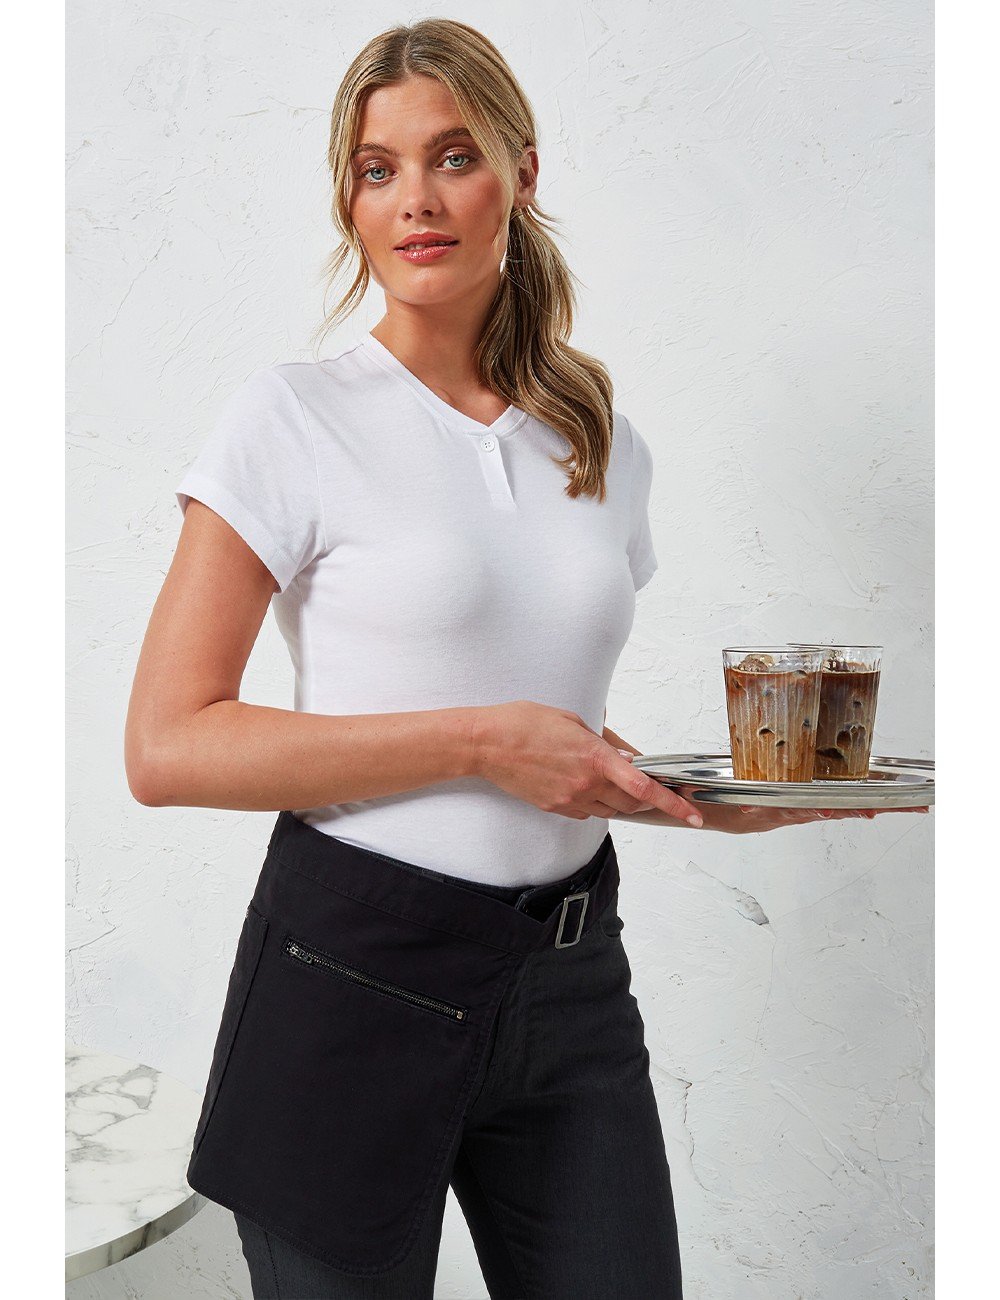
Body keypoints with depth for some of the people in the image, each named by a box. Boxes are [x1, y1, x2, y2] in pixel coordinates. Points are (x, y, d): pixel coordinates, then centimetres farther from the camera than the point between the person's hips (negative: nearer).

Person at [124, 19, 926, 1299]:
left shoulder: (608, 447, 8)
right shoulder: (293, 415, -6)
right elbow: (168, 747, -13)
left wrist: (724, 794, 1)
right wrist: (480, 739, -18)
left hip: (570, 977, 4)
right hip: (356, 968, -4)